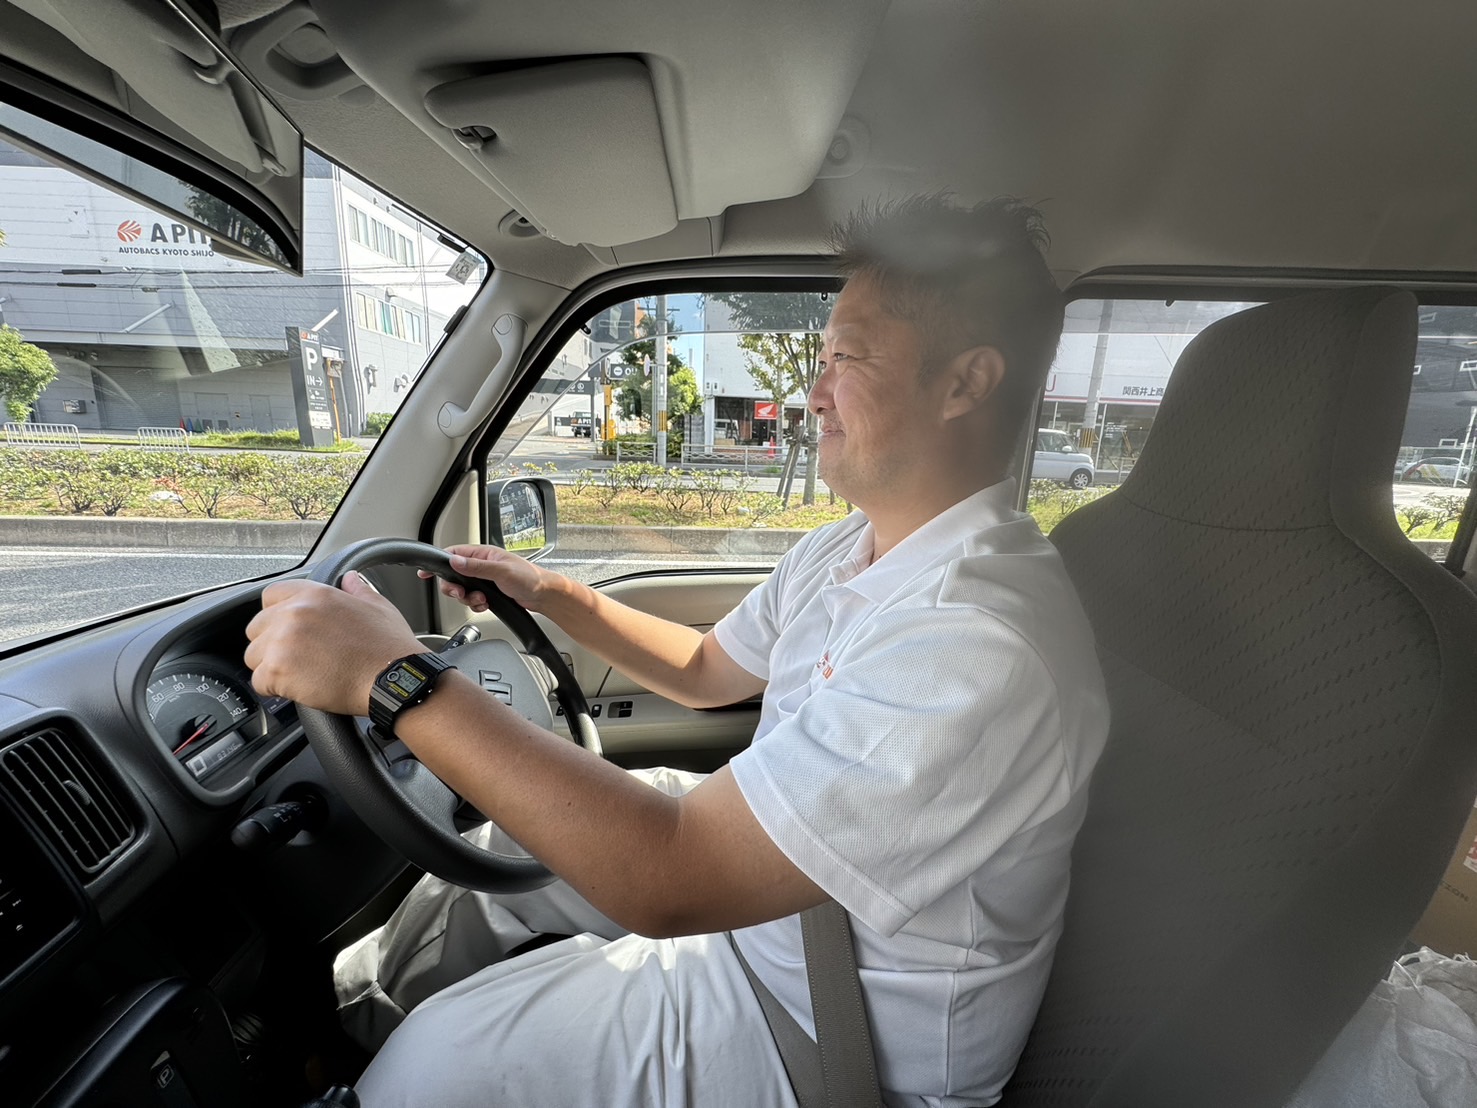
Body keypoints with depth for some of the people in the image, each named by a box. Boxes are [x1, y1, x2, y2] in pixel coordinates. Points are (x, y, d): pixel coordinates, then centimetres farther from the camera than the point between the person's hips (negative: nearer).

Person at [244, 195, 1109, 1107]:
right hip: (758, 875, 7)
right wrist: (553, 595, 0)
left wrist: (398, 679, -31)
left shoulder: (980, 649, -34)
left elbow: (672, 881, -35)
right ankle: (368, 999, 42)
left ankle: (385, 1035, 35)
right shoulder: (845, 552, -3)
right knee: (492, 834, 14)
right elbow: (704, 671, 8)